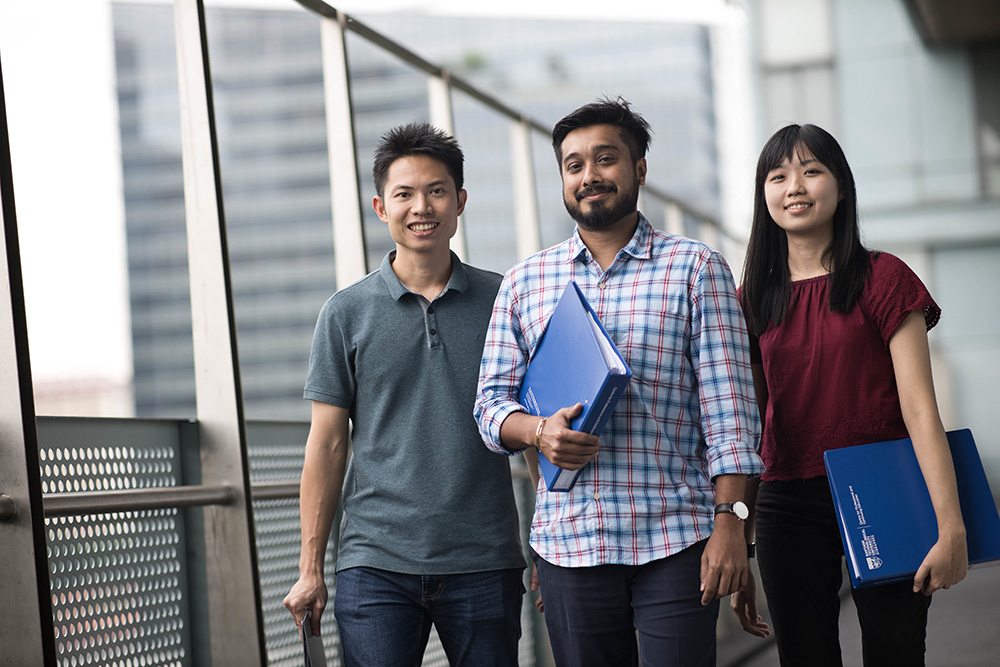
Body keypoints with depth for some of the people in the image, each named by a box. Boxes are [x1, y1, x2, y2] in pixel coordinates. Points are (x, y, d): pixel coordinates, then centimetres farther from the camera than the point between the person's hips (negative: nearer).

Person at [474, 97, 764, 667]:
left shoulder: (696, 268, 4)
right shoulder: (525, 282, 13)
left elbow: (728, 407, -2)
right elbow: (492, 400, 12)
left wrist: (730, 521, -10)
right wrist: (538, 431, -11)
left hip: (675, 539, -2)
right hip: (568, 539, 3)